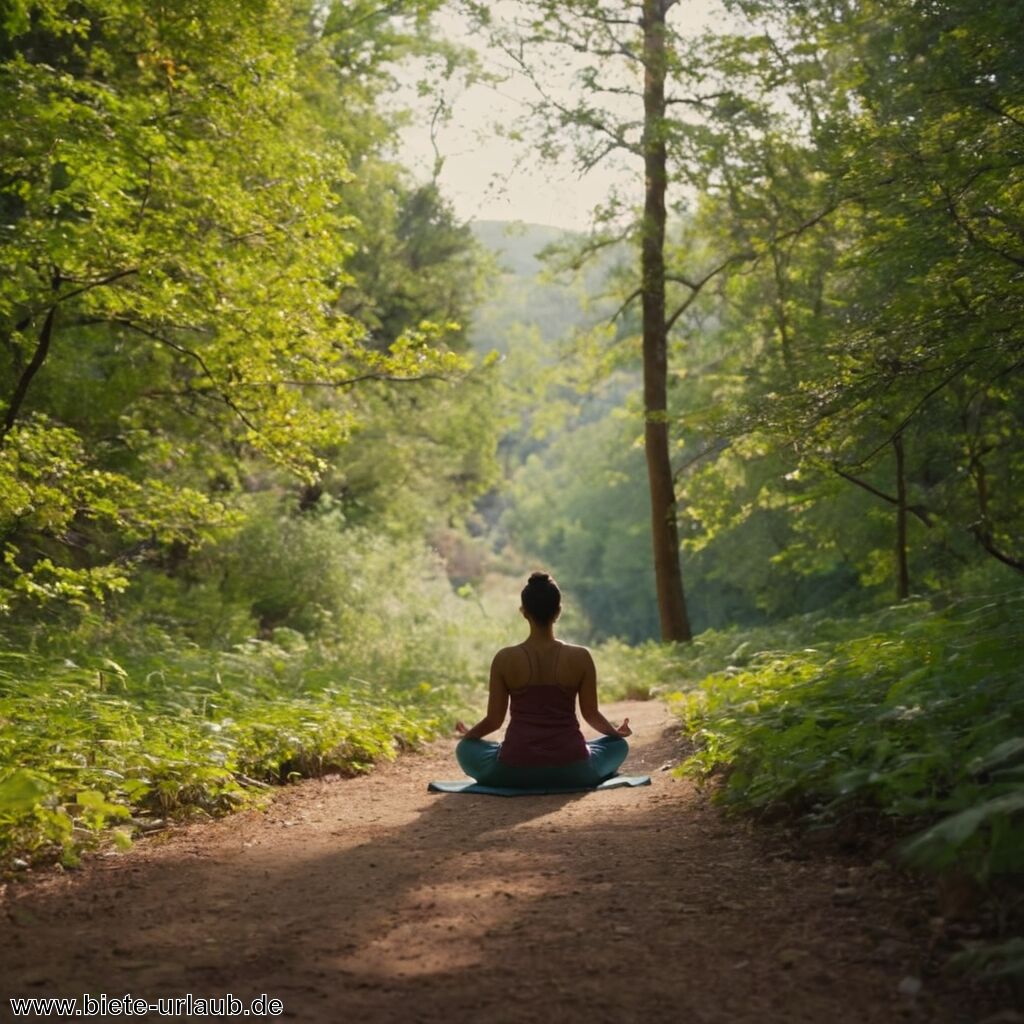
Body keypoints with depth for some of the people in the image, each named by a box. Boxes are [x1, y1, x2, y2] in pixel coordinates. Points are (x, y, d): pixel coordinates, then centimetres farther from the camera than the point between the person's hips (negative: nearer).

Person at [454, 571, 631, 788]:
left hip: (515, 772, 0)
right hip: (572, 771, 0)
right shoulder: (580, 657, -7)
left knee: (466, 748, 29)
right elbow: (591, 714, 4)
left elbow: (494, 719, 0)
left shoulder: (505, 659, -7)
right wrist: (616, 731, 25)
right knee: (618, 745, 30)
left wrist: (468, 733, 22)